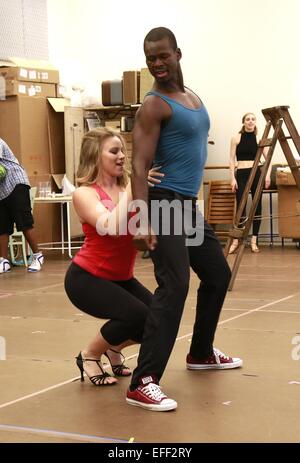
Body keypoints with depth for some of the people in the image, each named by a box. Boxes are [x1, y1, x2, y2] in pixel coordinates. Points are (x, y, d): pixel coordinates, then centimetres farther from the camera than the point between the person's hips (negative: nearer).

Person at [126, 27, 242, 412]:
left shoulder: (193, 97, 14)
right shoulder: (154, 105, -12)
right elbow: (139, 166, -20)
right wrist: (143, 221, -30)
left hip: (189, 203, 9)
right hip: (165, 203, -9)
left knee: (217, 275, 20)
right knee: (173, 287, -20)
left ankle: (201, 353, 36)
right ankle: (142, 383, -22)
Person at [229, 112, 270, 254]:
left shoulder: (259, 139, 5)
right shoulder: (236, 138, 2)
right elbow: (232, 160, 2)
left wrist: (268, 174, -12)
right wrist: (233, 178, -6)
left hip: (257, 174, 2)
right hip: (241, 174, -2)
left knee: (257, 206, 2)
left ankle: (254, 240, 9)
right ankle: (236, 240, 0)